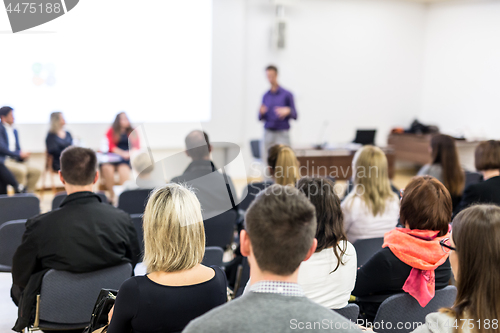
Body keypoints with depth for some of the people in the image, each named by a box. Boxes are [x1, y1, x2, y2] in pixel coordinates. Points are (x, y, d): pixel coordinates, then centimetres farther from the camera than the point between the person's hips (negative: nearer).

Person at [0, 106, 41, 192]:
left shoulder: (14, 131, 20)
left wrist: (23, 155, -2)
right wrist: (19, 154, -16)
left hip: (15, 160, 8)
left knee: (36, 171, -11)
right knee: (22, 170, -33)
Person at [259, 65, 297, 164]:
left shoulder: (287, 94, 1)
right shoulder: (265, 96, 13)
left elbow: (295, 116, 0)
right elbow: (261, 119, 14)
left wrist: (287, 111, -21)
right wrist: (261, 113, -8)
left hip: (282, 134, -4)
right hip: (268, 133, 4)